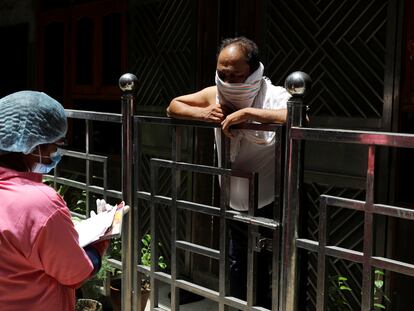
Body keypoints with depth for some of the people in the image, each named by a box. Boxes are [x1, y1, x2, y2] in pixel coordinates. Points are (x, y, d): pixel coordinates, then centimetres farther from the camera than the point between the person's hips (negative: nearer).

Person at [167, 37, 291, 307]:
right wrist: (203, 114, -12)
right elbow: (173, 106, 9)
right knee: (238, 278, 21)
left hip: (272, 209, -6)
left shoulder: (274, 97, -22)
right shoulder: (216, 94, -2)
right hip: (237, 208, 6)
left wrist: (248, 113, -37)